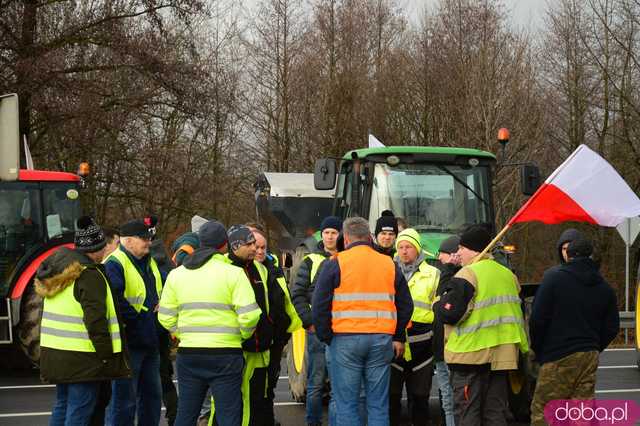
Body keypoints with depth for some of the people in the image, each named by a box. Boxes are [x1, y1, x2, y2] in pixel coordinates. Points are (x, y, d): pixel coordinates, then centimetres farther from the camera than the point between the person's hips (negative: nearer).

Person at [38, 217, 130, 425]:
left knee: (62, 406, 17)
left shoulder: (59, 266, 13)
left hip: (55, 352, 9)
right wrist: (106, 355, -15)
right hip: (81, 359, -9)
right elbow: (95, 320, -21)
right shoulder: (90, 276, -16)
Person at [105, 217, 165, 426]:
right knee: (125, 399, -4)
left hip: (150, 343, 9)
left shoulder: (150, 262, 15)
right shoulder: (115, 264, -14)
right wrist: (141, 315, -15)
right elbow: (115, 302, -24)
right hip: (129, 344, -9)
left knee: (152, 394, 17)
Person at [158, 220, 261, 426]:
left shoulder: (176, 274, 7)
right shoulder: (233, 273, -7)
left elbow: (166, 318, 7)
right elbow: (249, 315, -13)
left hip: (188, 354, 4)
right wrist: (244, 335, 6)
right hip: (225, 354, -4)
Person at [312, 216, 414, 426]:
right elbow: (406, 305, 14)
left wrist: (326, 337, 7)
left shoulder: (335, 264, -1)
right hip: (381, 340, 3)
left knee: (346, 403, 2)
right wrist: (398, 338, 20)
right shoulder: (389, 265, 10)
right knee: (378, 404, 8)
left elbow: (320, 306, -4)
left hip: (346, 339, -3)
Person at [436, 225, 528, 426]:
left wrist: (439, 303, 0)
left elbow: (449, 314, -18)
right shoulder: (508, 274, 13)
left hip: (470, 354, -7)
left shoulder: (467, 275, -13)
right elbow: (516, 312, 22)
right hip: (501, 354, 7)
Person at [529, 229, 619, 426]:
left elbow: (538, 319, -11)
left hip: (558, 358, -6)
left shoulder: (553, 276, -9)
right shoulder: (603, 286, 9)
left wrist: (537, 350, 3)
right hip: (590, 357, 6)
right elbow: (612, 328, 11)